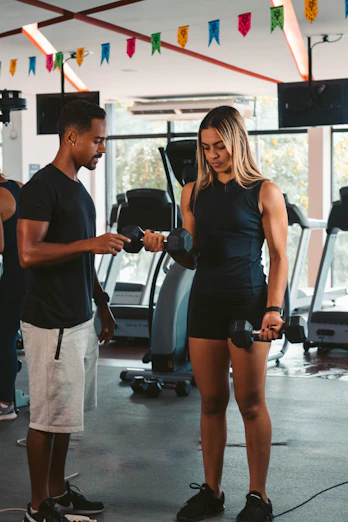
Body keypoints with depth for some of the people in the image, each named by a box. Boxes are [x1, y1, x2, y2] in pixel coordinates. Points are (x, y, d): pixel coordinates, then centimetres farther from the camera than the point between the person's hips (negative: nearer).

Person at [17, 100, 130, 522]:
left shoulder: (77, 189, 15)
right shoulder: (42, 186, -13)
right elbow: (28, 253, -22)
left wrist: (102, 305, 21)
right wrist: (89, 243, -24)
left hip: (78, 321, 9)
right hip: (50, 324, -9)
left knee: (63, 414, 15)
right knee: (47, 417, -1)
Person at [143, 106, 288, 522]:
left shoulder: (264, 192, -2)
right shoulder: (194, 193, 10)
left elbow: (279, 256, -3)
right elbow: (192, 259, 13)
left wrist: (273, 309, -13)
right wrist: (167, 246, -7)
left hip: (249, 301, -4)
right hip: (205, 301, 4)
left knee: (250, 402, 1)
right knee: (211, 401, 9)